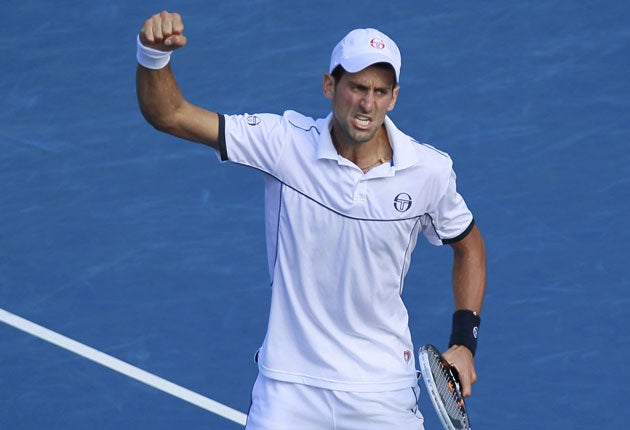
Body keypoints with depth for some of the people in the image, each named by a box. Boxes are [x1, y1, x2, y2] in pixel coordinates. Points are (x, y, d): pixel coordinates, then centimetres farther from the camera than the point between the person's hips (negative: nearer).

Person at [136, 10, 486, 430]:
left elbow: (467, 244, 11)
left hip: (383, 393, 1)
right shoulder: (286, 142, -12)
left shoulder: (430, 170, -8)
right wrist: (154, 54, -35)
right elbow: (169, 114, -16)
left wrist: (464, 342, 1)